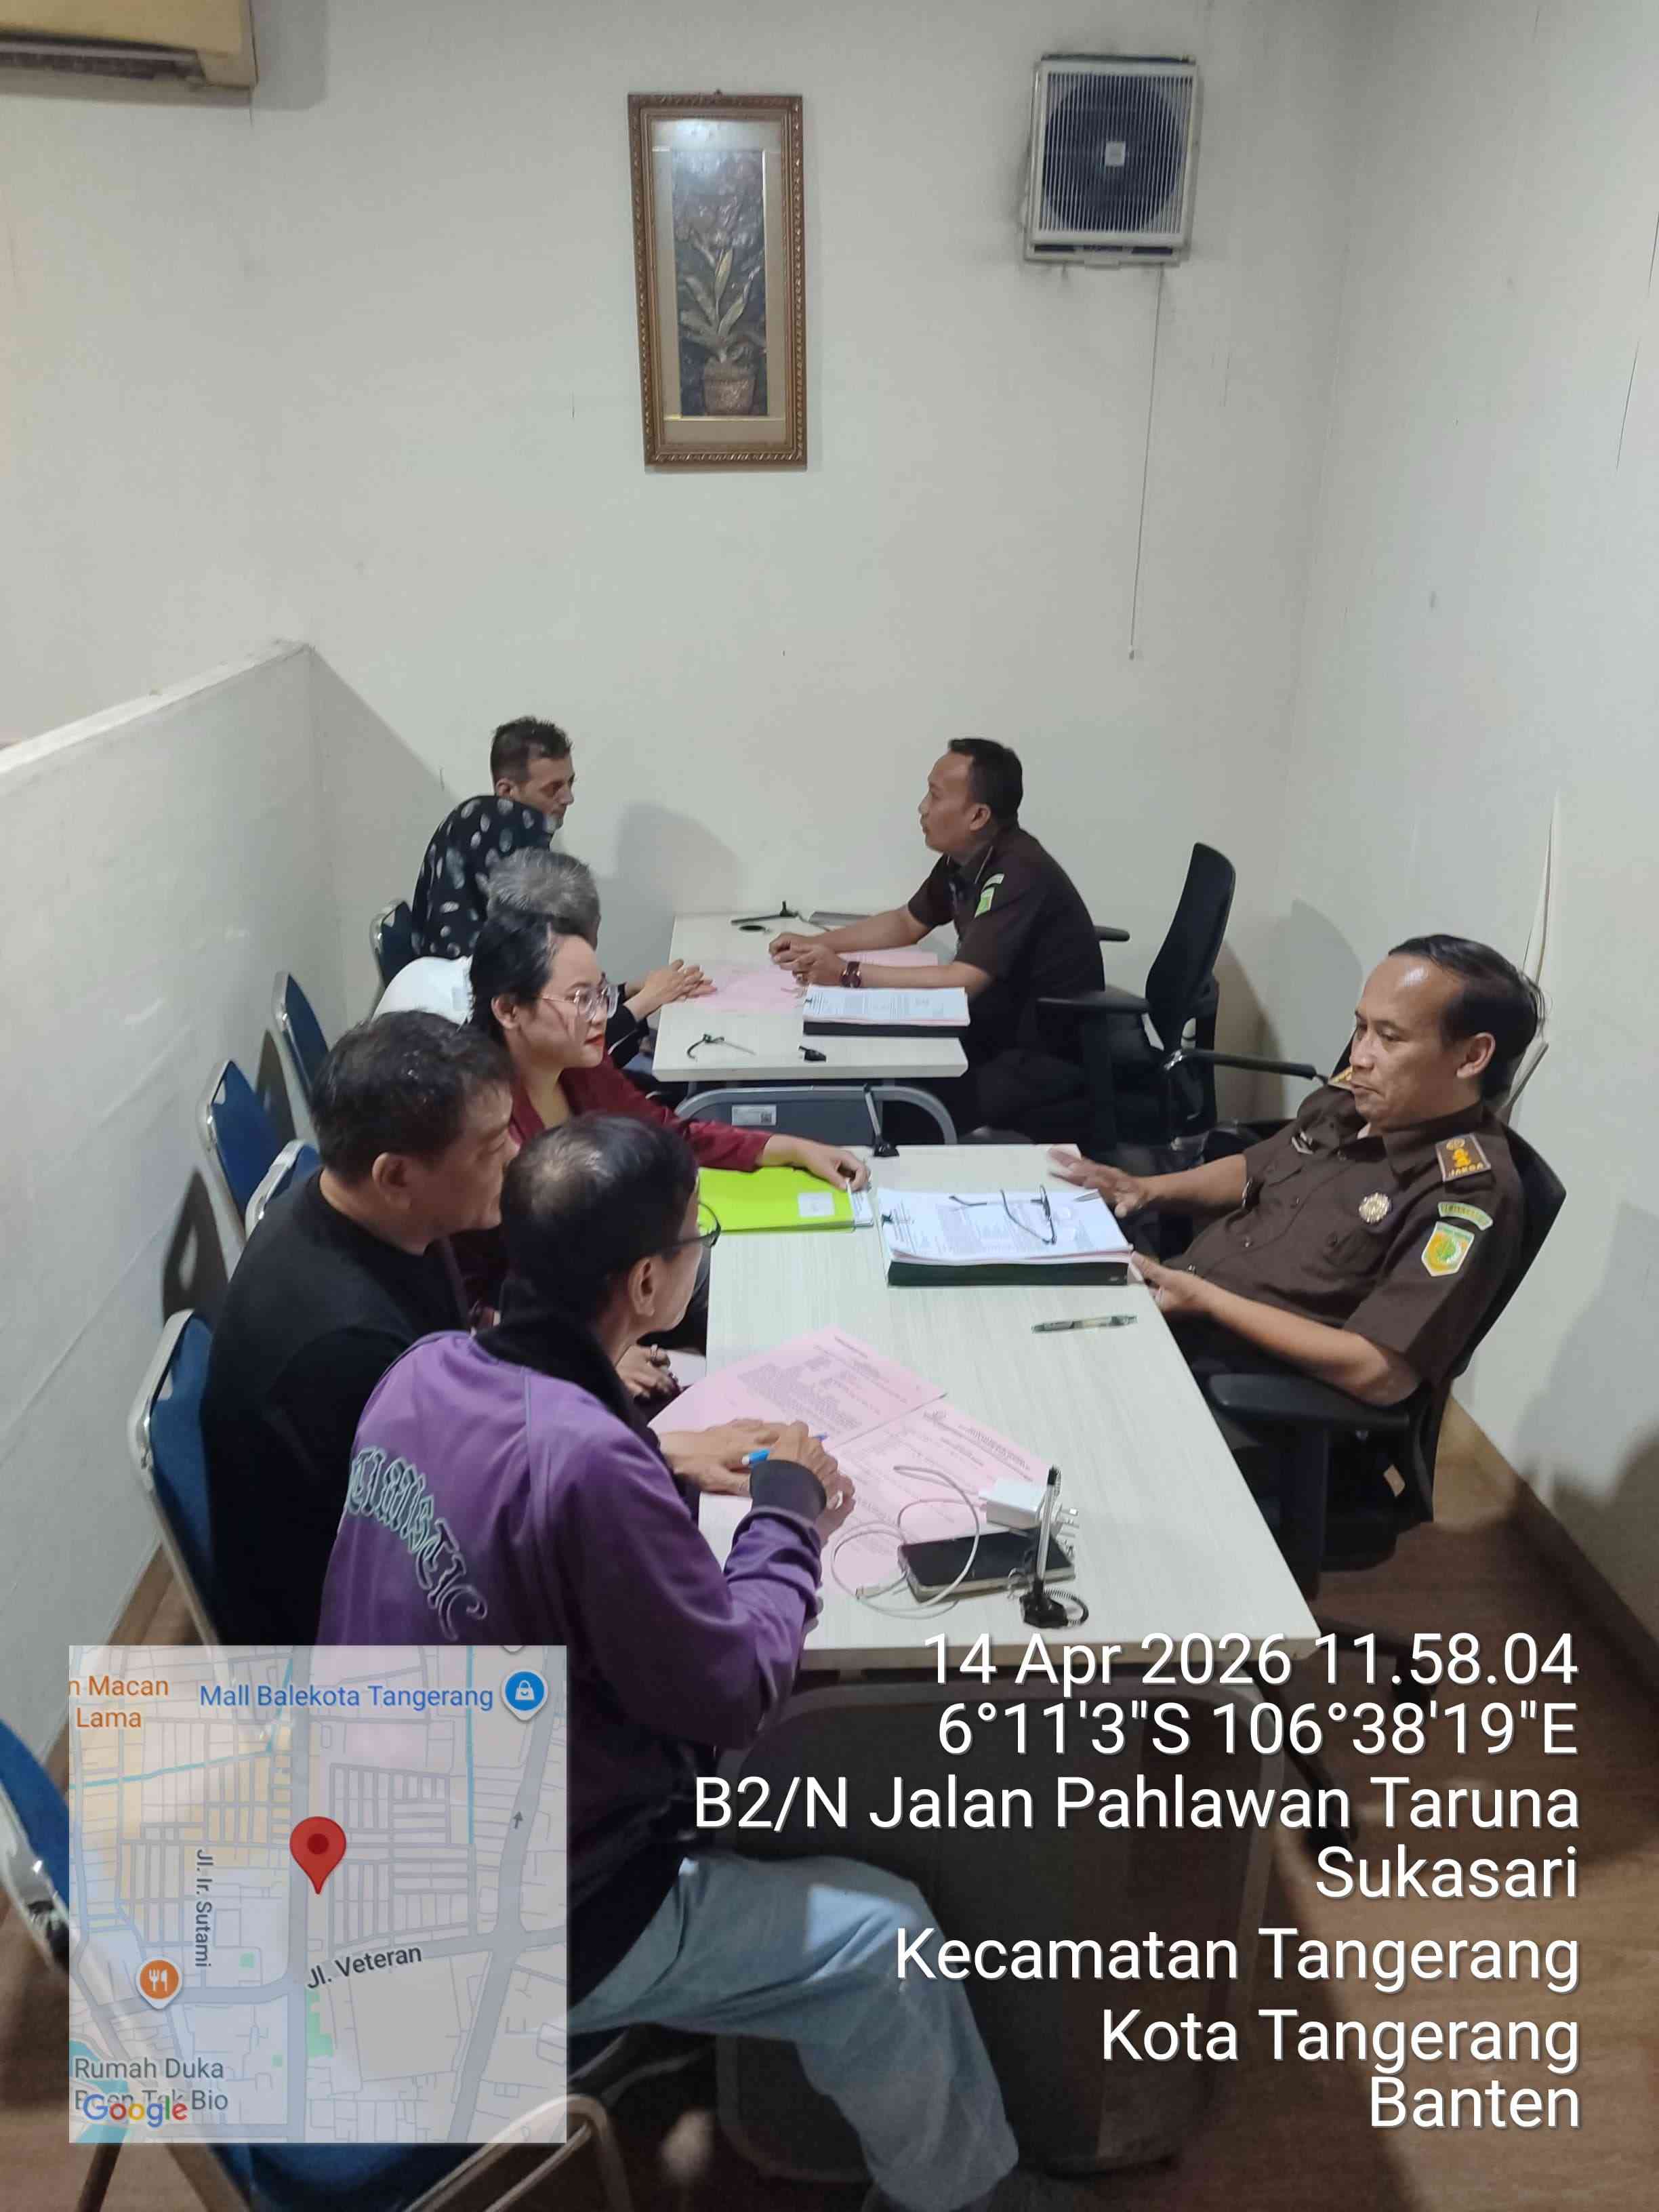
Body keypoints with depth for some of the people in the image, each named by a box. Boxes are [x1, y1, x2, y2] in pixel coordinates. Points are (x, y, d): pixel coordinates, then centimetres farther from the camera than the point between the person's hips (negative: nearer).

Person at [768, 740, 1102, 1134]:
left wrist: (848, 974, -28)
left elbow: (961, 982, -31)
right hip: (1000, 1036, 8)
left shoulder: (1019, 874, -25)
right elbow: (907, 924, 18)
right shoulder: (963, 860, 3)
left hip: (1049, 1059, -8)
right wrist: (816, 943, 6)